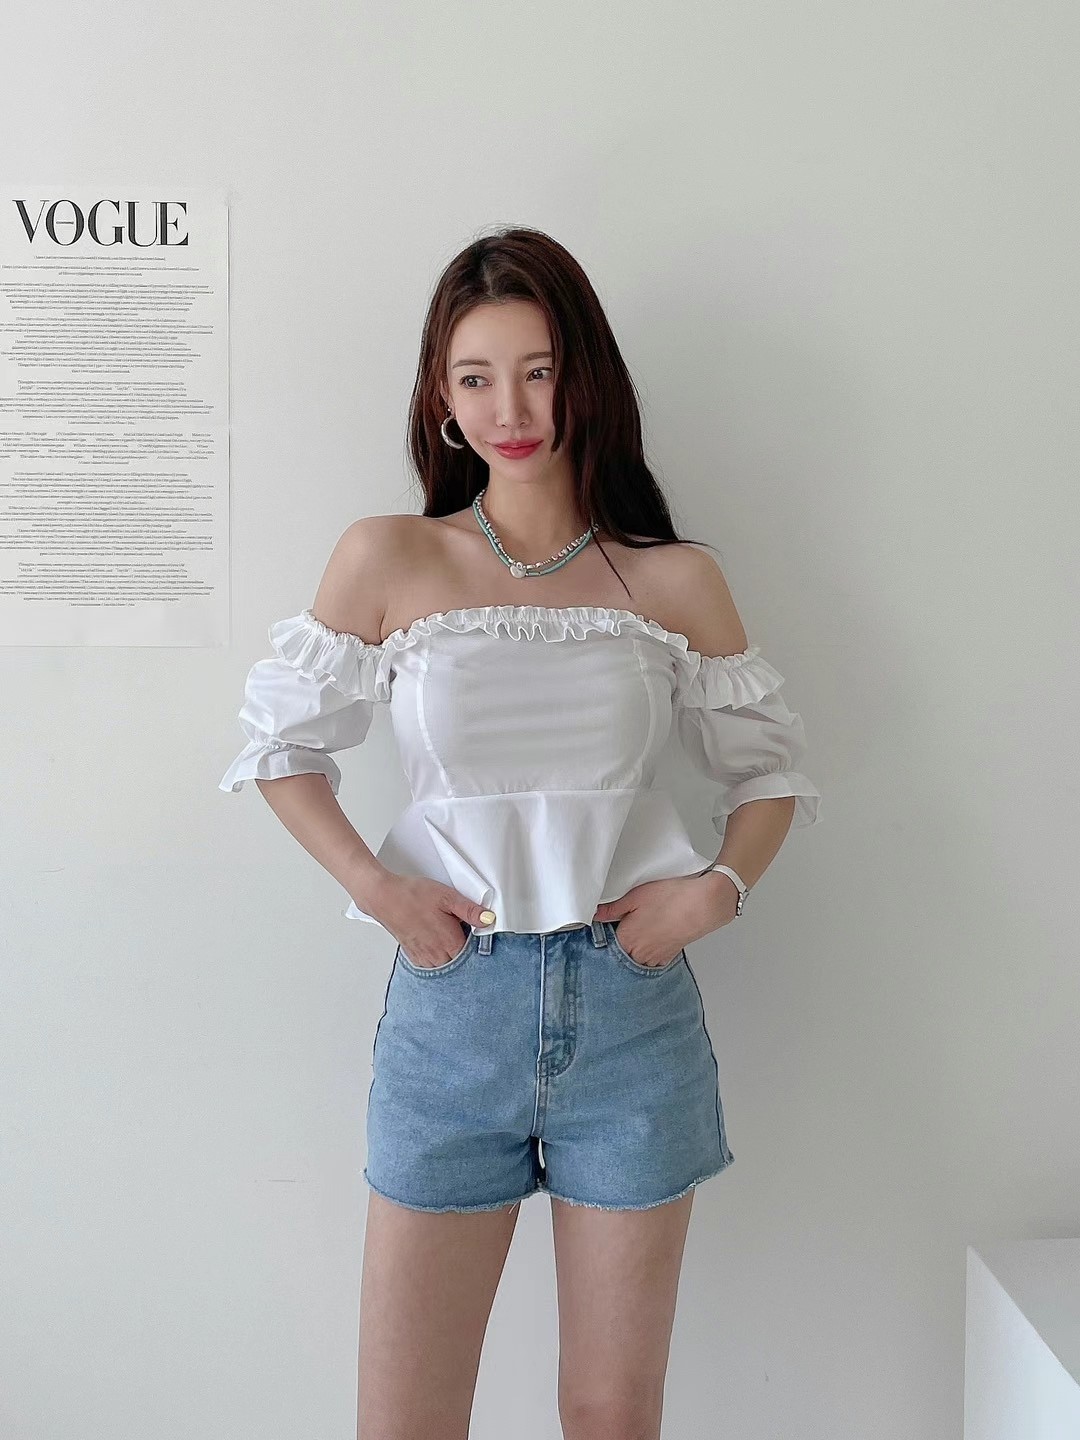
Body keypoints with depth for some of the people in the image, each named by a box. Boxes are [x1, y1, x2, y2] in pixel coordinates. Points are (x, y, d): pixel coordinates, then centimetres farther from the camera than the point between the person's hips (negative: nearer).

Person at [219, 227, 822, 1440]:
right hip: (450, 1005, 0)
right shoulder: (387, 560, -2)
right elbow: (282, 743, 6)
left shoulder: (674, 581, 0)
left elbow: (770, 769, 10)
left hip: (632, 1008, 1)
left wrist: (721, 886, -8)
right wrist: (373, 884, -8)